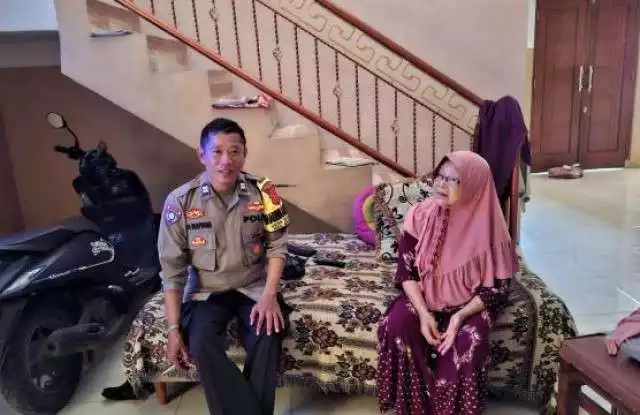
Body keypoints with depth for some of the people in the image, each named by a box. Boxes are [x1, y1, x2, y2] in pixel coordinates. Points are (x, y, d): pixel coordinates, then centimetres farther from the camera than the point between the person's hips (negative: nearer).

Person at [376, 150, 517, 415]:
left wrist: (461, 316, -25)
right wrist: (423, 312, -20)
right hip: (423, 296, 2)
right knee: (396, 325, -25)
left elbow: (497, 287, -10)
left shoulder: (487, 226, -16)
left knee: (467, 342, -30)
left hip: (470, 303, -1)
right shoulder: (421, 216, -10)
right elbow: (406, 270, -6)